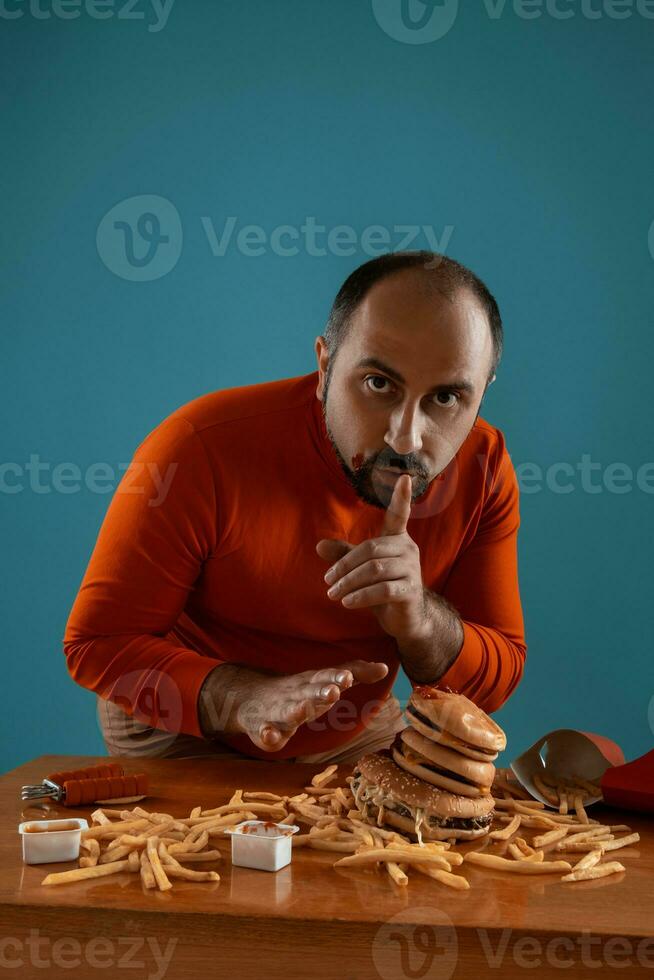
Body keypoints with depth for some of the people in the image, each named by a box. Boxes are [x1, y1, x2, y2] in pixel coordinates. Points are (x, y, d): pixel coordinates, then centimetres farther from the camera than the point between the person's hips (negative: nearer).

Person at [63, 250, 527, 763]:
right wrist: (248, 700, -38)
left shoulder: (484, 467, -16)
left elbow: (495, 682, -10)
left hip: (359, 737, 4)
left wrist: (419, 619, -33)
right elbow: (96, 643, -22)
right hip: (184, 735, -3)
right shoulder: (204, 447, -28)